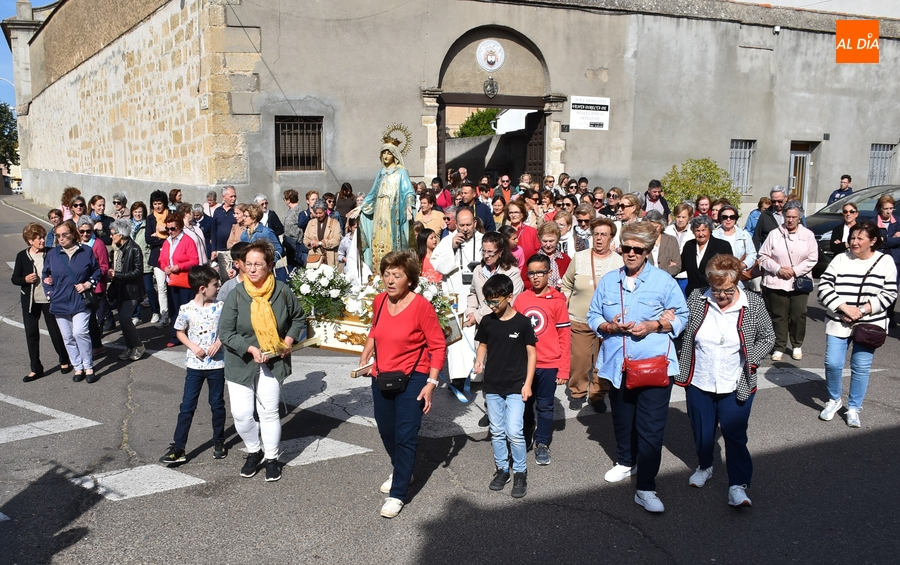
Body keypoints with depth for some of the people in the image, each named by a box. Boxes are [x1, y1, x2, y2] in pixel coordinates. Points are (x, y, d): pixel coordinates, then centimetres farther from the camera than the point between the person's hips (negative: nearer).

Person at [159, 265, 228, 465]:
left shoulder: (220, 306, -6)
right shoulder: (186, 310, -8)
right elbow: (180, 332, 5)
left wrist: (220, 341, -14)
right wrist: (193, 346, -11)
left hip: (217, 364, 1)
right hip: (194, 365, -1)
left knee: (217, 404, 12)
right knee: (187, 406, 3)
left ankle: (219, 442, 27)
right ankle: (177, 448, 9)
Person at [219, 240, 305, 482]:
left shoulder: (282, 292, -9)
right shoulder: (236, 295, -14)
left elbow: (298, 318, 10)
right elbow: (225, 333, -11)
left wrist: (289, 339, -5)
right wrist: (251, 349, -22)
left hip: (273, 362, 0)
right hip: (240, 363, 0)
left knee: (269, 412, 7)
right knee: (241, 414, 0)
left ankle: (272, 458, 26)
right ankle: (254, 451, 27)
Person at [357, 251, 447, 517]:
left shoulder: (421, 306, -17)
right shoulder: (379, 301, 0)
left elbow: (438, 347, -13)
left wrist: (431, 383, -17)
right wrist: (364, 357, 10)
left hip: (412, 379, -6)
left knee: (405, 436, -3)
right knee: (386, 432, 18)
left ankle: (397, 494, 10)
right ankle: (399, 469, 45)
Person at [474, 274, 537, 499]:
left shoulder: (522, 322, -9)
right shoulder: (487, 321, 1)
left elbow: (531, 353, -4)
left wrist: (528, 383, -8)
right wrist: (479, 361, -6)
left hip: (516, 386, -4)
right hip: (492, 386, 4)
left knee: (514, 432, -7)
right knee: (497, 432, 12)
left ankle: (520, 473, 11)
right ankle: (502, 469, 27)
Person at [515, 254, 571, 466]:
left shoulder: (557, 300, -6)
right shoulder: (521, 299, 0)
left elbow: (565, 337, -5)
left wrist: (564, 369, -7)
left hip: (549, 365, -2)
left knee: (545, 406, 9)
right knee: (525, 404, 14)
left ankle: (542, 444, 22)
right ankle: (523, 441, 32)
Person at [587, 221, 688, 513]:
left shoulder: (663, 280, -2)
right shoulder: (608, 281, 6)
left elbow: (681, 316, 1)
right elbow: (593, 316, 8)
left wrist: (653, 326, -15)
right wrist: (608, 326, -13)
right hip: (617, 364, 4)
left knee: (651, 428, -5)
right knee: (622, 420, 20)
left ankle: (646, 488, 3)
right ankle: (625, 462, 45)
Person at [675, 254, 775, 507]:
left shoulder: (754, 304, -9)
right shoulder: (697, 299, -7)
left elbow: (767, 337, 3)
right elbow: (681, 330, 7)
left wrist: (751, 360, -10)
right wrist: (682, 361, -3)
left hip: (736, 387, -2)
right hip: (698, 383, 2)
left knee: (735, 435, 0)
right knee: (702, 432, 16)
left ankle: (738, 486, 11)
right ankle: (704, 467, 41)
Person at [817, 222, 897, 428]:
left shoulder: (885, 262, 0)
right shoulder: (840, 259, 0)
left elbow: (889, 294, -3)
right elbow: (824, 287, -6)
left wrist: (862, 310, -14)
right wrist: (845, 308, -16)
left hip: (869, 324, 0)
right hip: (838, 323, 0)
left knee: (861, 368, 3)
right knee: (833, 364, -5)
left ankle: (853, 408, 19)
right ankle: (834, 400, 20)